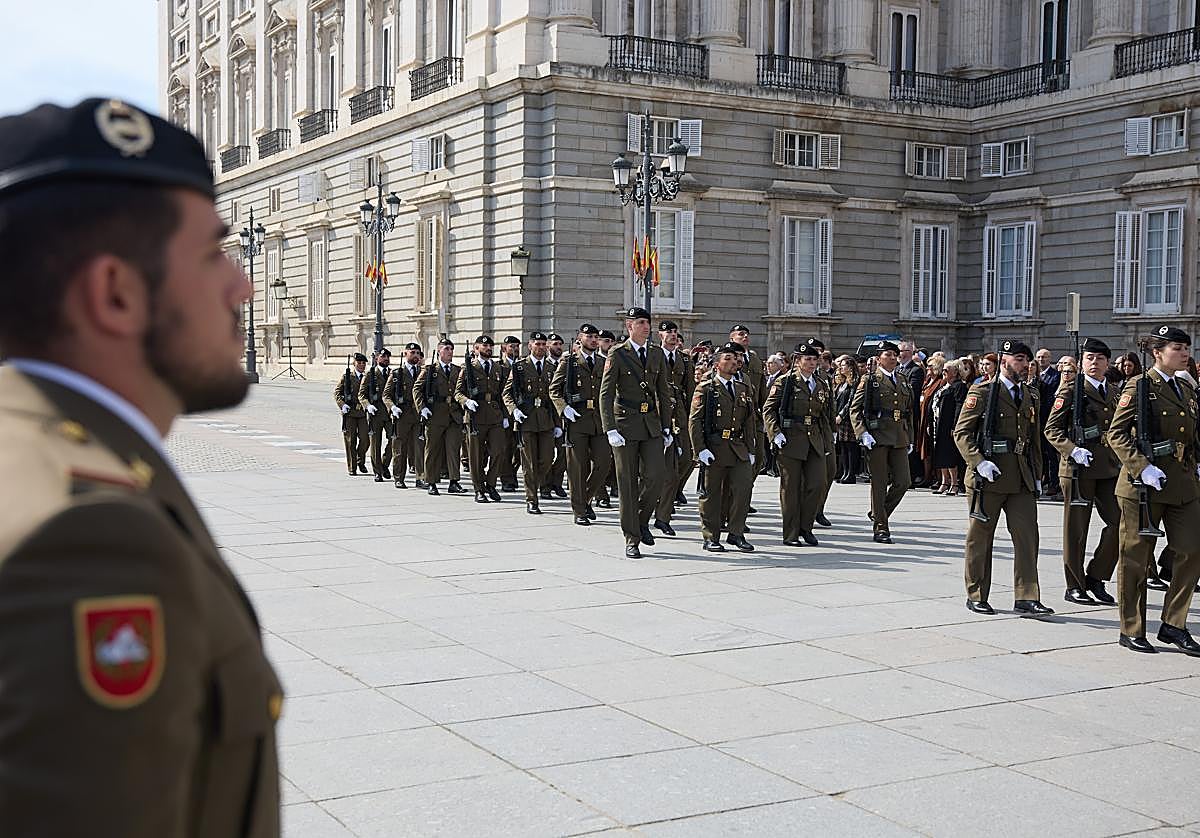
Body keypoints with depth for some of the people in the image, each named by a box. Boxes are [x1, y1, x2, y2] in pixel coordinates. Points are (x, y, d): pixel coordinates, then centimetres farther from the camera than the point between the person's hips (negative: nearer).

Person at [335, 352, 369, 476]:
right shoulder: (346, 376, 3)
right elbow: (337, 392, 3)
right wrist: (342, 404, -12)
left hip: (363, 412, 1)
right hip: (349, 412, -1)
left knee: (365, 439, -6)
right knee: (350, 441, 2)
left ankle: (361, 461, 20)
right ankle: (351, 467, 12)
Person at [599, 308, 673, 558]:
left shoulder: (657, 354, 11)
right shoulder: (617, 354, -3)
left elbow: (664, 393, 16)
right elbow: (605, 394, -6)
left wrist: (666, 427, 10)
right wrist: (610, 430, -15)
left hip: (651, 425, 4)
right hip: (625, 423, -3)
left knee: (655, 477, -10)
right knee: (627, 483, 0)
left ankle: (642, 521, 16)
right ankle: (632, 539, 8)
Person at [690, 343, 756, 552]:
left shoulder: (744, 390, 17)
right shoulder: (705, 388, 0)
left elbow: (750, 422, 19)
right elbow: (694, 421, -5)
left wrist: (750, 450, 11)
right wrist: (701, 449, -13)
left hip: (739, 449, 4)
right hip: (714, 449, -4)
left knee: (744, 487, -8)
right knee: (712, 494, 2)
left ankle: (736, 533, 5)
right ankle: (711, 537, 12)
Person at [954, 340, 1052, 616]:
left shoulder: (1030, 395, 14)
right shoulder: (981, 392, -4)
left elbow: (1035, 438, 20)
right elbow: (961, 432, -8)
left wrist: (1036, 475, 15)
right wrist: (979, 462, -20)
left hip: (1022, 479, 5)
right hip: (988, 477, -5)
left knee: (1027, 536, -2)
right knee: (980, 537, 5)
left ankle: (1026, 598, 3)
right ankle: (976, 596, 16)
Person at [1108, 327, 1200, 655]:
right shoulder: (1139, 386, -7)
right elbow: (1116, 434, -13)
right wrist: (1142, 467, -21)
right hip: (1143, 483, -7)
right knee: (1136, 558, 2)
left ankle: (1173, 625, 15)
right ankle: (1131, 631, 12)